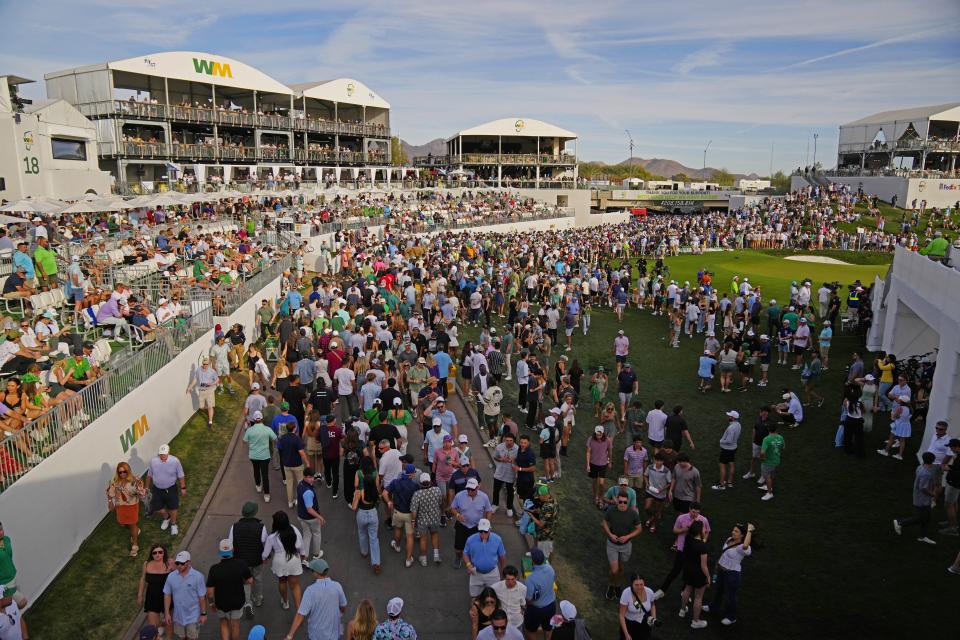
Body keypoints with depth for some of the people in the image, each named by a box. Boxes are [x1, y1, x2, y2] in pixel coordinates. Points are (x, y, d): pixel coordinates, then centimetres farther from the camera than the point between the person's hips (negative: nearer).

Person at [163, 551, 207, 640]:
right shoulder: (171, 576, -6)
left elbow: (202, 597, -10)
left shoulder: (198, 576, -16)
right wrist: (167, 613, 1)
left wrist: (203, 614, -8)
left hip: (193, 616, -3)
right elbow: (167, 595, 2)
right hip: (178, 616, 3)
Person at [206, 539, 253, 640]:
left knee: (224, 623, 24)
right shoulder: (241, 564, -22)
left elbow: (210, 592, -18)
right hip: (238, 601, 1)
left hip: (221, 603, -1)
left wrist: (211, 603, 1)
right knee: (235, 625, 23)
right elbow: (250, 581, -9)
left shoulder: (214, 569, -24)